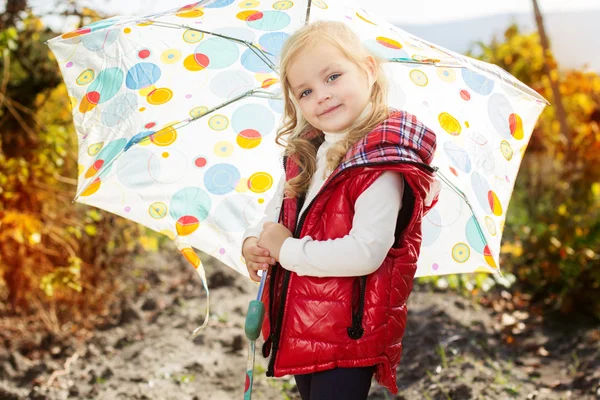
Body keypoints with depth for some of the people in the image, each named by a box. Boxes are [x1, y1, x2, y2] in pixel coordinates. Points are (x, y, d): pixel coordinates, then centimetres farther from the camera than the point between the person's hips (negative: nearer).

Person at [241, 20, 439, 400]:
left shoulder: (382, 162, -20)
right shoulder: (304, 154, 4)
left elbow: (366, 252, -29)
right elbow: (278, 209, 18)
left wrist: (286, 248, -19)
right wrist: (254, 242, -4)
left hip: (348, 337, -8)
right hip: (297, 327, 8)